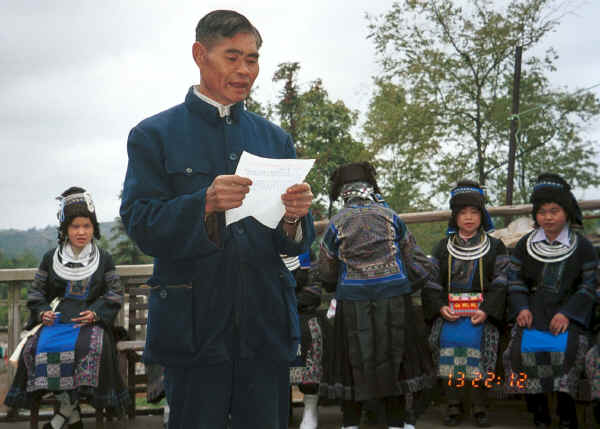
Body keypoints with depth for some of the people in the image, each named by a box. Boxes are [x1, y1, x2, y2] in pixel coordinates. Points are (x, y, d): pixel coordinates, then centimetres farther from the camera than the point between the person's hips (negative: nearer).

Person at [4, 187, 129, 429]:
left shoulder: (104, 259, 10)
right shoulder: (51, 258, 14)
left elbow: (115, 293, 7)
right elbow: (36, 291, 15)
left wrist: (95, 313, -10)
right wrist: (42, 311, -6)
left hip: (90, 320, -2)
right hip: (55, 318, 2)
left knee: (93, 347, -35)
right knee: (36, 347, -29)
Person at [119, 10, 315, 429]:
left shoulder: (276, 139, 13)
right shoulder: (154, 135, 3)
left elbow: (295, 245, 11)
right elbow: (141, 227, -7)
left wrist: (294, 218, -13)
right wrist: (206, 204, -23)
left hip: (267, 328, 3)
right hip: (195, 329, -3)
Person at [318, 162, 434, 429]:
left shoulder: (337, 223, 0)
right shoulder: (390, 217, 2)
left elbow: (326, 272, 6)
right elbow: (413, 257, 4)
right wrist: (407, 287, 18)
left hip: (353, 303, 0)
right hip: (393, 298, 1)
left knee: (353, 361, 8)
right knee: (394, 357, 11)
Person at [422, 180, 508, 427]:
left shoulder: (495, 247, 12)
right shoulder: (443, 248, 16)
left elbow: (501, 284, 3)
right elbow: (431, 283, 11)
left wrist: (486, 311, -11)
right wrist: (441, 307, -6)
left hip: (482, 311, -1)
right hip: (449, 310, 2)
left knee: (474, 338, -25)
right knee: (447, 338, -22)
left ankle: (480, 405, -14)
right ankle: (454, 404, -13)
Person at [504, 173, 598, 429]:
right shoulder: (525, 244, 14)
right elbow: (515, 279, 12)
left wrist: (567, 313, -11)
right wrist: (521, 307, -5)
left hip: (569, 312, -2)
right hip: (534, 311, 2)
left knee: (565, 349, -28)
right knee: (522, 348, -23)